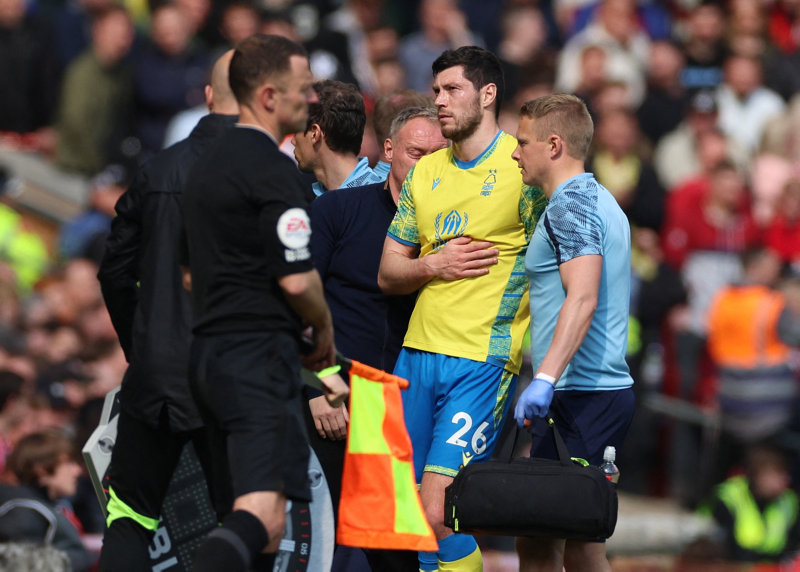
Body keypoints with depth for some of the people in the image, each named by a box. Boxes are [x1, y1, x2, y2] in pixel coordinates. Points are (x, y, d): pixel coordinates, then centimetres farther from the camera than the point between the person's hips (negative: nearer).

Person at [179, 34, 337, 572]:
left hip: (210, 354, 10)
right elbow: (296, 280, -17)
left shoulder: (208, 164, 17)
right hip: (259, 357, -10)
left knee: (247, 516, 12)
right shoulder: (274, 169, -12)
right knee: (263, 519, -19)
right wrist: (324, 329, 4)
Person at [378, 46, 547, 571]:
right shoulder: (426, 172, 15)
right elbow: (387, 274, 18)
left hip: (484, 362, -6)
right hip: (419, 351, 7)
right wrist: (435, 264, -3)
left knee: (437, 513, -16)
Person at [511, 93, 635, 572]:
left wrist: (545, 379, -32)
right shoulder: (602, 200, 22)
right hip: (610, 389, 10)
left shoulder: (571, 202, -10)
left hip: (579, 396, -10)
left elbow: (582, 298, -23)